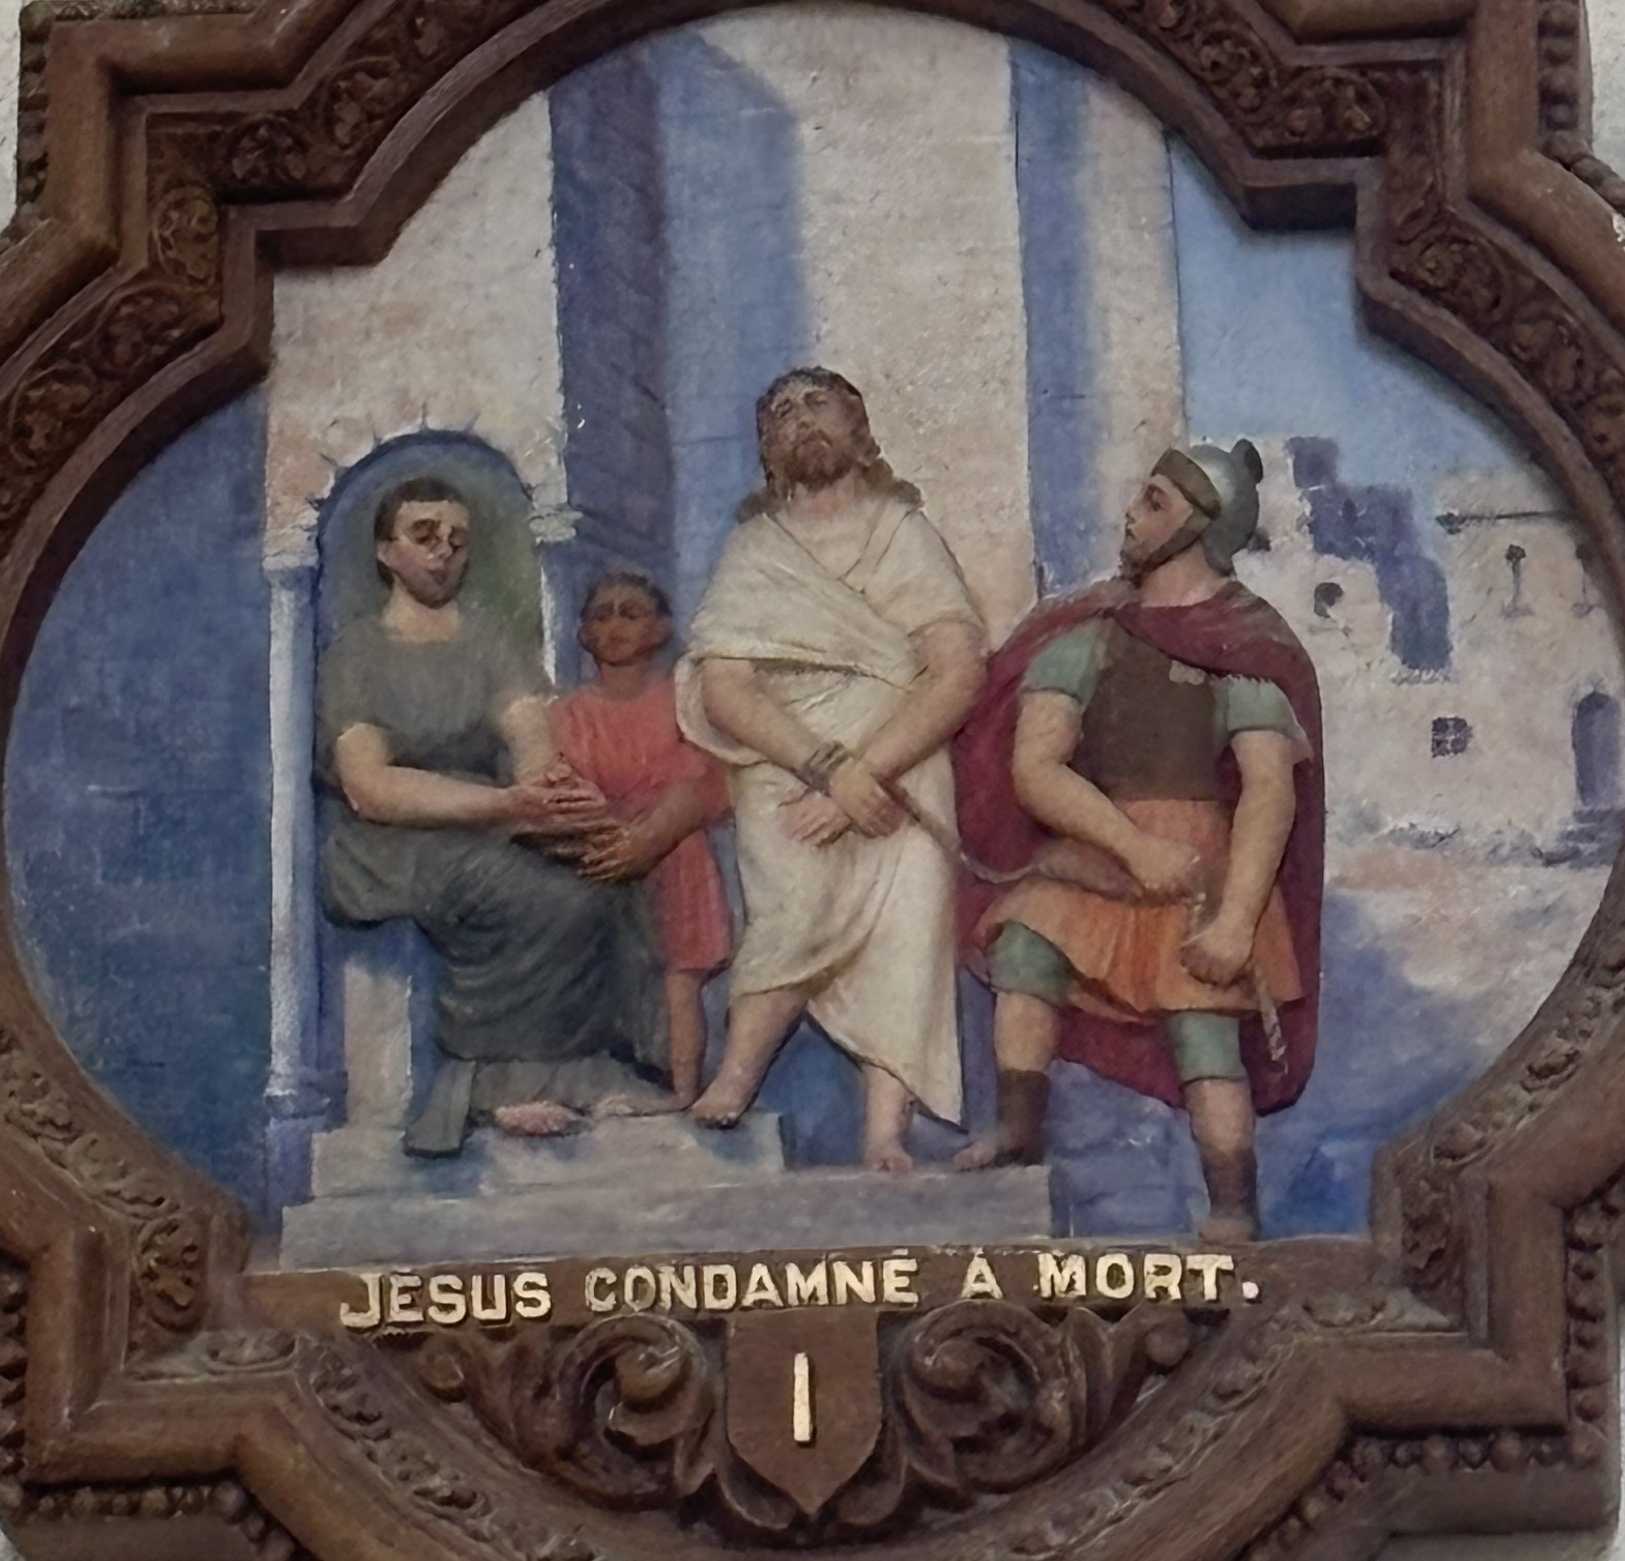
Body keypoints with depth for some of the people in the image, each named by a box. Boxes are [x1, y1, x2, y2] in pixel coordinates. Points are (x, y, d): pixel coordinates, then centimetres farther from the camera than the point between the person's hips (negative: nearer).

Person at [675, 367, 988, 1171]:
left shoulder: (905, 533, 14)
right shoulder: (753, 552, 14)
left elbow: (960, 670, -1)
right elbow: (723, 689, -1)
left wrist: (866, 772, -14)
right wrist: (829, 767, -16)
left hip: (898, 764, 1)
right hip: (783, 764, 0)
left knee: (904, 908, -23)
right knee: (801, 896, -28)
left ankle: (885, 1135, -32)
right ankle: (732, 1084, -20)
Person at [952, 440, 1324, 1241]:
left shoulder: (1247, 645, -1)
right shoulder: (1090, 631, 9)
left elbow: (1270, 789, -12)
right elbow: (1033, 767, -2)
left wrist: (1236, 919, -23)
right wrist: (1134, 844, -16)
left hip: (1198, 870, -3)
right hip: (1088, 855, 4)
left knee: (1205, 1039, -12)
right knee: (1026, 943, -22)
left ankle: (1234, 1223, -8)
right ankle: (1019, 1131, -18)